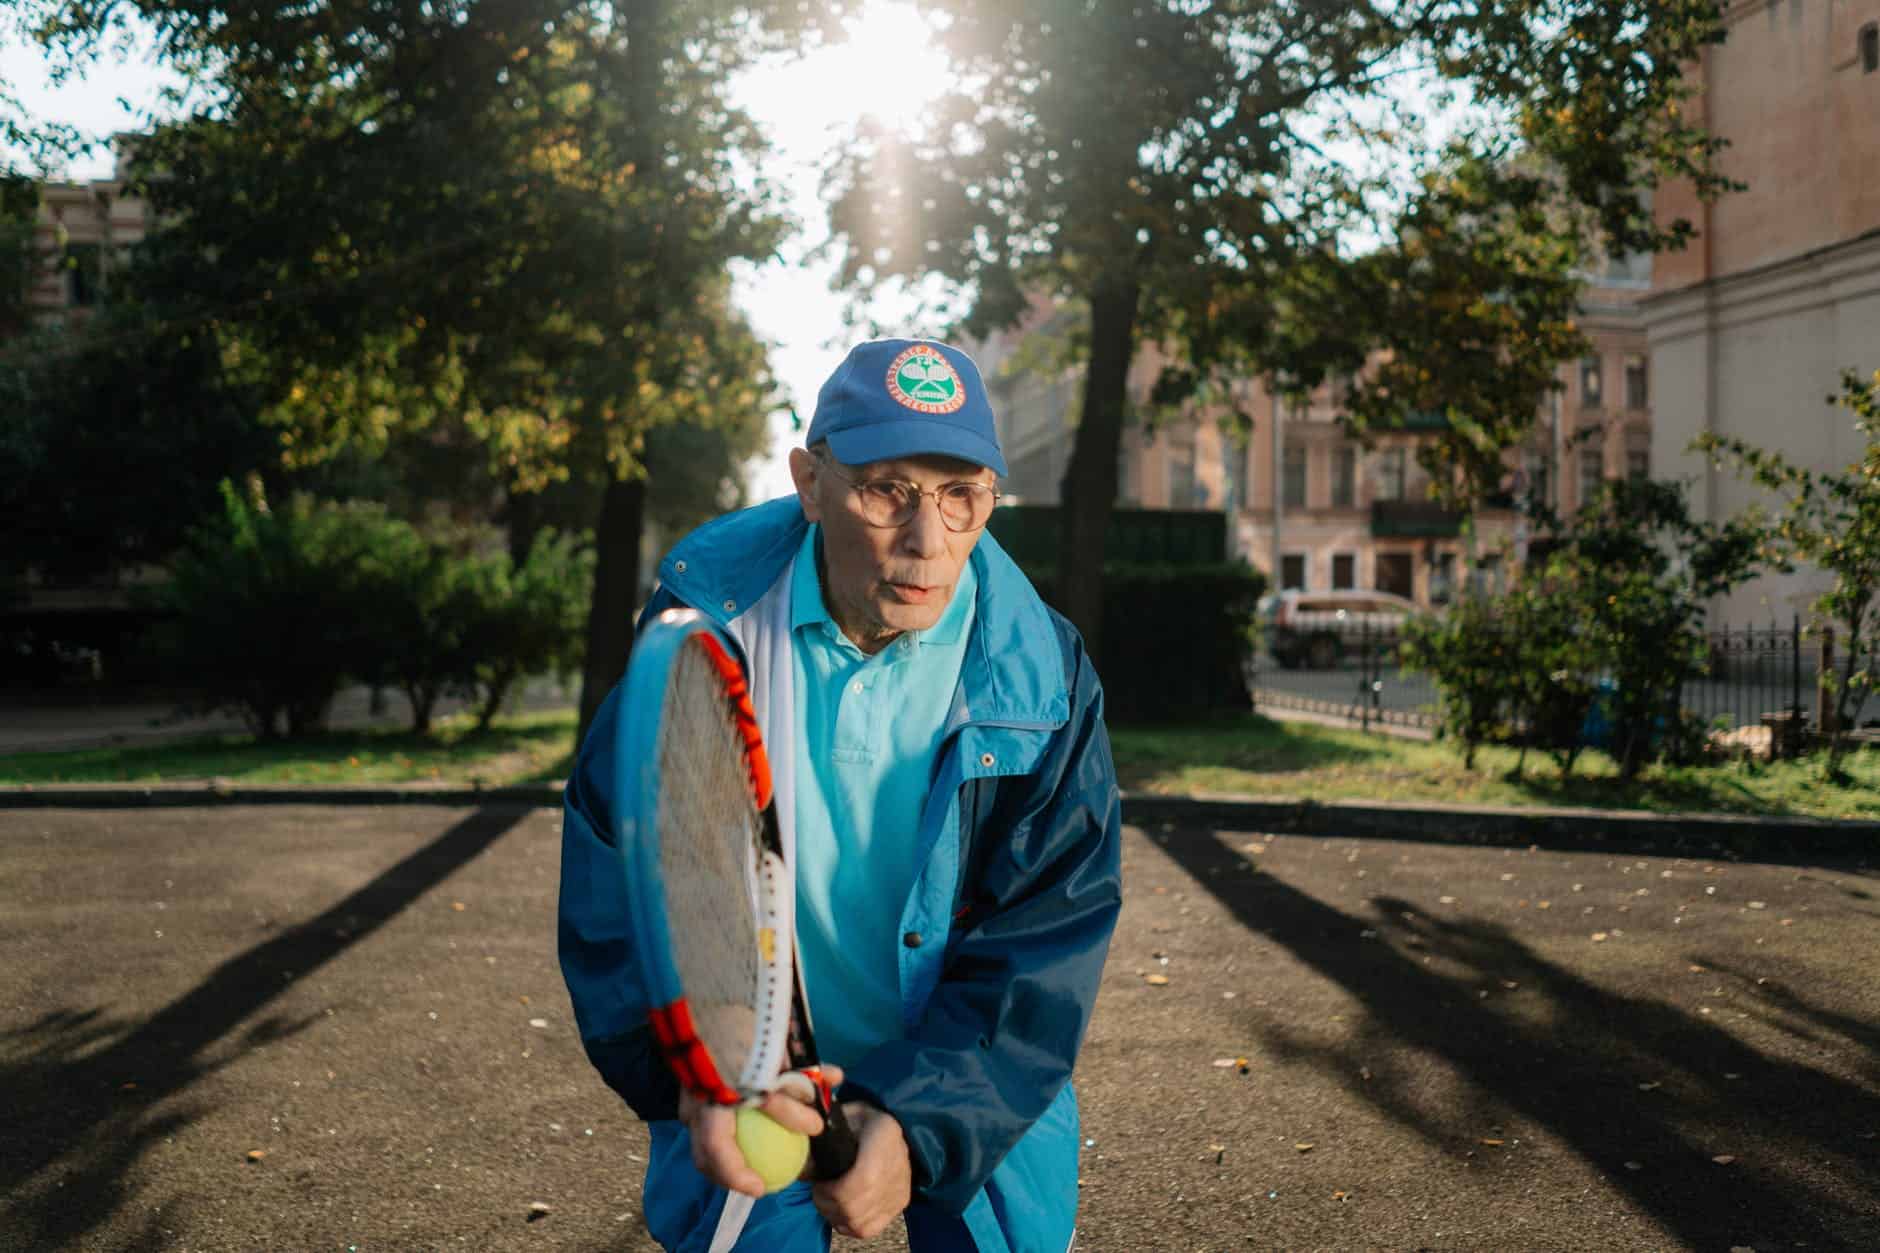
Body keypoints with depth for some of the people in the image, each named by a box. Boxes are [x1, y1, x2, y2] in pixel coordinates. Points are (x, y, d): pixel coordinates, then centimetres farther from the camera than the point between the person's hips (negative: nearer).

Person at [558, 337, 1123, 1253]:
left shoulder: (1040, 677, -17)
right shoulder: (704, 618, -17)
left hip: (977, 1083, 0)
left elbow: (1046, 945, -16)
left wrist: (921, 1124, -28)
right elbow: (618, 874, -16)